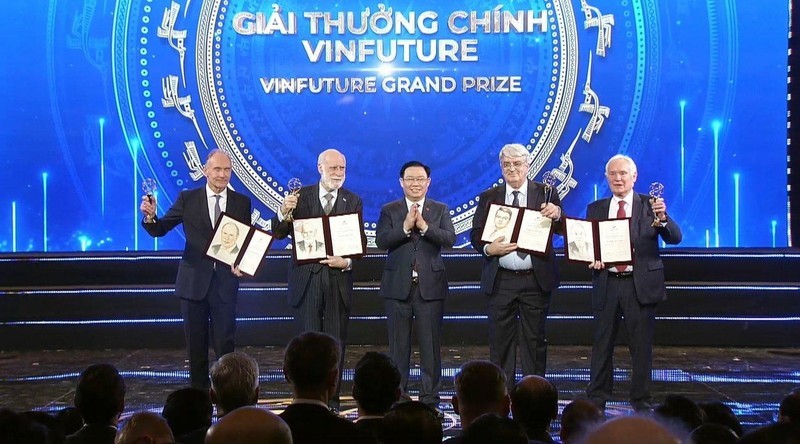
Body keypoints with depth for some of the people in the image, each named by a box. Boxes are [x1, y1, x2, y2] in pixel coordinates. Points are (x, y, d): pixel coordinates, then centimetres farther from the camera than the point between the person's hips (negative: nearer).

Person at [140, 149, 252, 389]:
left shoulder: (242, 202, 5)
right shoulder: (187, 198, 2)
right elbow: (160, 230, 0)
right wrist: (150, 216, -22)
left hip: (225, 281, 0)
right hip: (194, 281, 0)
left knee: (225, 344, 0)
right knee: (196, 345, 8)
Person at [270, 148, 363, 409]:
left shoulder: (353, 202, 5)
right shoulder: (300, 197, 2)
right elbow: (278, 234, -3)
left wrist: (347, 262, -20)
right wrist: (284, 213, -23)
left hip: (338, 281, 1)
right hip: (307, 279, -1)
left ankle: (332, 402, 15)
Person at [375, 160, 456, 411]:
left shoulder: (441, 210, 8)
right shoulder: (389, 211, 7)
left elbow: (450, 239, -7)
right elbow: (381, 241, -8)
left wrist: (424, 226, -18)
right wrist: (405, 227, -18)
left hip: (430, 286, 0)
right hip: (398, 286, 0)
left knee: (431, 346, 2)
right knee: (398, 346, 5)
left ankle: (430, 398, 9)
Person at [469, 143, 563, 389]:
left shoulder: (546, 194, 4)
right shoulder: (488, 198, 9)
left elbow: (563, 230, -4)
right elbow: (475, 235, 5)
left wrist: (557, 215, -26)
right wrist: (488, 249, -16)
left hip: (536, 280, -1)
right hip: (501, 281, 2)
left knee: (534, 339, 4)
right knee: (501, 341, 6)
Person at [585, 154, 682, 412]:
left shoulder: (649, 205, 3)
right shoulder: (596, 209, 10)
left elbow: (674, 238, -6)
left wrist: (662, 218, -25)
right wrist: (592, 260, -11)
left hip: (641, 284, -2)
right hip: (606, 283, 2)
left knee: (641, 347, 3)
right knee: (602, 345, 7)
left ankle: (642, 402, 13)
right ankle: (596, 400, 15)